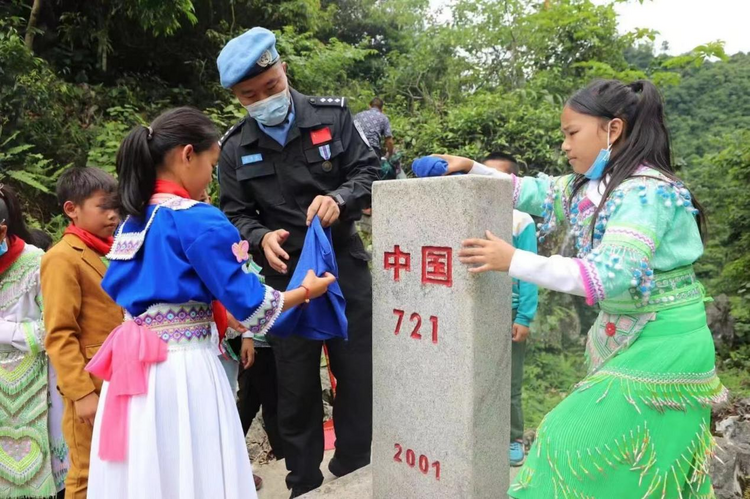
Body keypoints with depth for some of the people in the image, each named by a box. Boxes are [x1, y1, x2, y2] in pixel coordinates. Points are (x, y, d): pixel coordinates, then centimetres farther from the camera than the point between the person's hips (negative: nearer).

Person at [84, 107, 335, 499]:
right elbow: (248, 304, -13)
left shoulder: (133, 221, 10)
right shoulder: (199, 220, -14)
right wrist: (306, 291, 4)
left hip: (132, 366, 8)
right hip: (183, 365, -8)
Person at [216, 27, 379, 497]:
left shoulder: (332, 114, -3)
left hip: (346, 265, 0)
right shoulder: (235, 148, 0)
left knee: (360, 375, 10)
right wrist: (261, 238, -20)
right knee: (296, 385, 12)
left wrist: (339, 198, -22)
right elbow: (236, 213, 2)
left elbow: (369, 171, -2)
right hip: (286, 277, 1)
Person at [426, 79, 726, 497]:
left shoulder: (646, 193, -22)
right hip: (625, 336, 8)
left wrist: (513, 260, -32)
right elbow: (534, 193, 14)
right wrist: (472, 168, 3)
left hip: (662, 344, -8)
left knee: (582, 439, -5)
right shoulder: (592, 186, 3)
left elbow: (613, 277, -31)